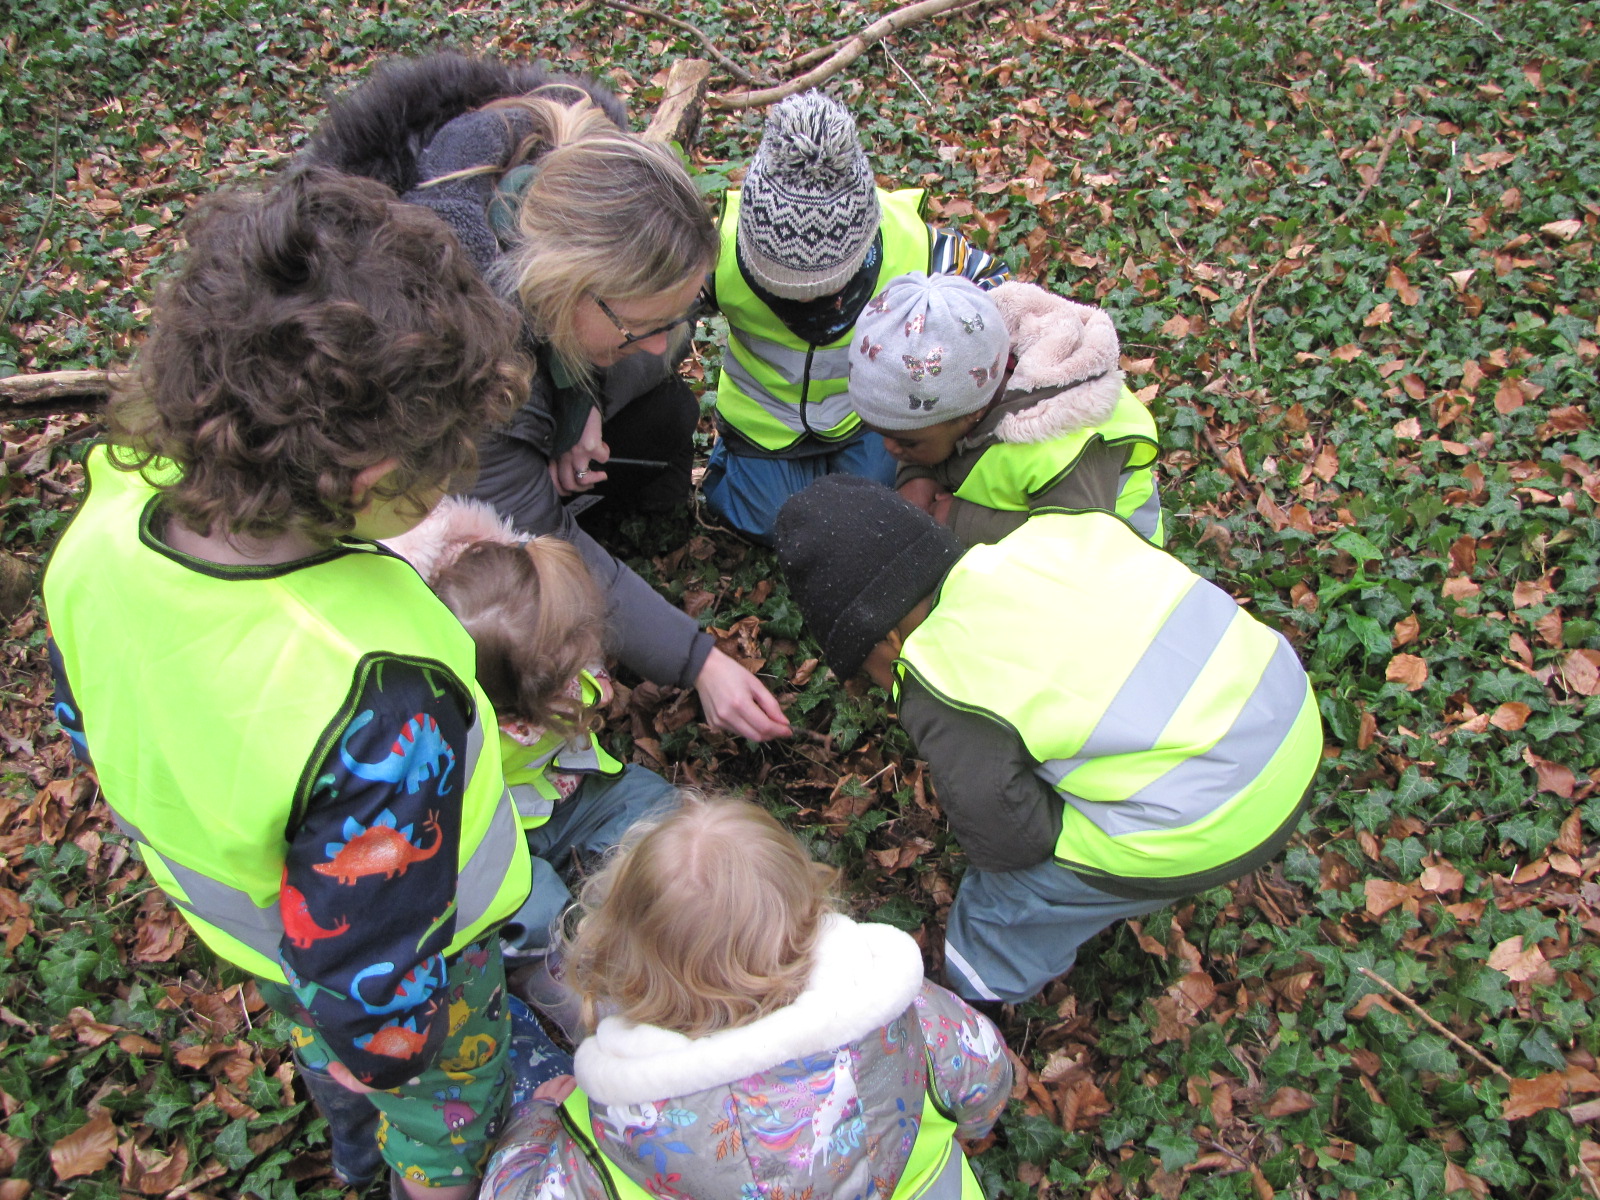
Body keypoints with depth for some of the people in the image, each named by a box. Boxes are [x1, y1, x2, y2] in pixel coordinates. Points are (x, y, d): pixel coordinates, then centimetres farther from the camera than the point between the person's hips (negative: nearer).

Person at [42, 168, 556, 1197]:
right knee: (447, 1095, 30)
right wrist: (382, 1050, -11)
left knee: (316, 1035, 39)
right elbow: (378, 986, -34)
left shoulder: (105, 529, -27)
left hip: (224, 909, 7)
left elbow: (88, 722, -4)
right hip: (395, 950, -6)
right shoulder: (379, 703, -48)